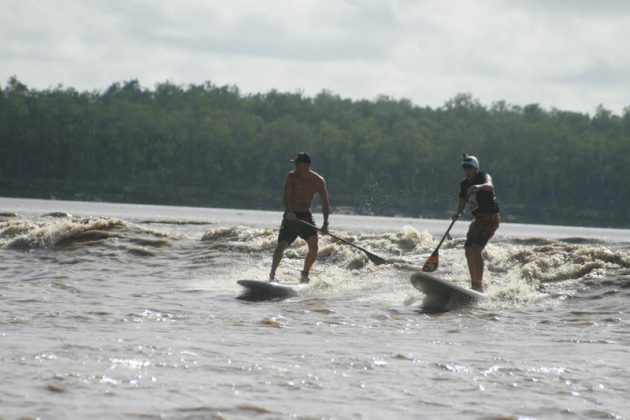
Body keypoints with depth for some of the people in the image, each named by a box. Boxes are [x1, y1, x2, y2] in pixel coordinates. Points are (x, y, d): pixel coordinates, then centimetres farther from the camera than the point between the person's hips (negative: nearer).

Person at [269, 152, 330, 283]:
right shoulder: (292, 177, -8)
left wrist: (325, 224, -14)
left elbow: (325, 203, -3)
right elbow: (286, 196, -18)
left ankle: (304, 275, 2)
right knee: (282, 244, -17)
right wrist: (289, 211, -38)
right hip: (291, 216, -2)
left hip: (306, 215, 2)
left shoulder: (318, 181, -3)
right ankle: (272, 274, -18)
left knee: (314, 246, -15)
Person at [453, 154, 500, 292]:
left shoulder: (483, 177, -12)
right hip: (478, 219, 9)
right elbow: (462, 202, 15)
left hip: (491, 217, -9)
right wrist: (458, 213, -7)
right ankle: (474, 285, 21)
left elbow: (489, 185, -35)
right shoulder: (464, 184, 10)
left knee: (476, 249, -22)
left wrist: (479, 187, -57)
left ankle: (480, 285, -25)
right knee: (469, 251, 9)